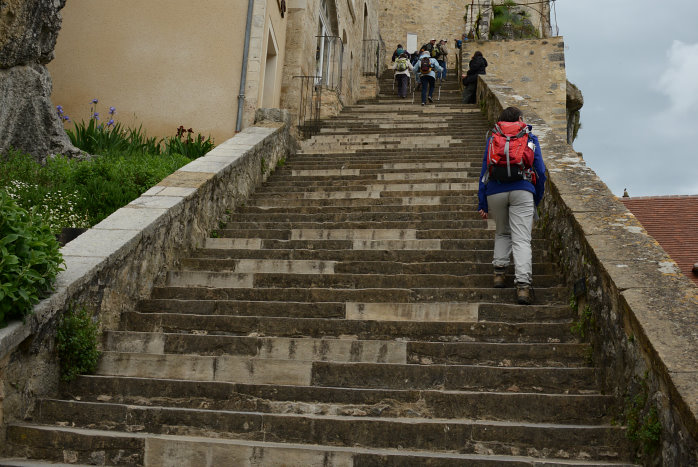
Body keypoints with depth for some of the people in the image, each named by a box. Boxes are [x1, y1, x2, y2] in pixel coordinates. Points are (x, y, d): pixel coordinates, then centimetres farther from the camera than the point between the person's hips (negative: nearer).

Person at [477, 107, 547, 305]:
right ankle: (523, 285, -19)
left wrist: (482, 204, 12)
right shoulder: (530, 139, 15)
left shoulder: (492, 138, 17)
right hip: (522, 191, -2)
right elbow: (540, 171, 12)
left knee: (502, 232, 24)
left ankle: (499, 272, 11)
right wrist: (537, 200, 23)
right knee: (521, 239, -6)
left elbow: (484, 171, 12)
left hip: (495, 191, 2)